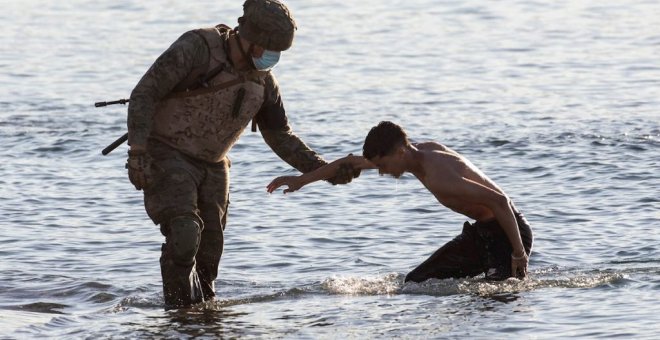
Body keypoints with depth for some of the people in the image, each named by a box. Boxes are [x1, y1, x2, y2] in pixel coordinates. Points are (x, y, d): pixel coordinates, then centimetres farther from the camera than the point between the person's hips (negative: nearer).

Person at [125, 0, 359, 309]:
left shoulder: (263, 81, -1)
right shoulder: (195, 49, -20)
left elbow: (280, 137, 9)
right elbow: (144, 94, -19)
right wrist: (137, 152, -28)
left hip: (211, 168, 6)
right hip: (166, 157, -6)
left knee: (207, 256, 6)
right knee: (184, 234, -26)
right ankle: (178, 309, -13)